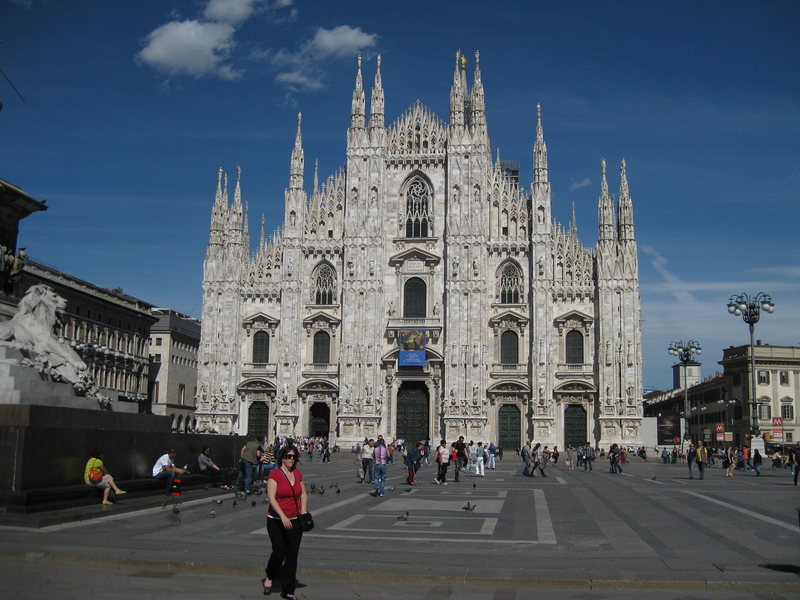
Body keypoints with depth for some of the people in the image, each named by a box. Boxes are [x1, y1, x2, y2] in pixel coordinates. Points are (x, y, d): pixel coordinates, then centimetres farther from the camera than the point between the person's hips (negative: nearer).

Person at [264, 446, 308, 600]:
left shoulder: (298, 474, 7)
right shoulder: (274, 474, -10)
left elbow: (303, 493, 18)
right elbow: (271, 498, -16)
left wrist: (304, 509, 0)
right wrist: (283, 517, -24)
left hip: (295, 520, 4)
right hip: (276, 521, -4)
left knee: (292, 555, 3)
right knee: (279, 551, -7)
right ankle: (269, 578, 23)